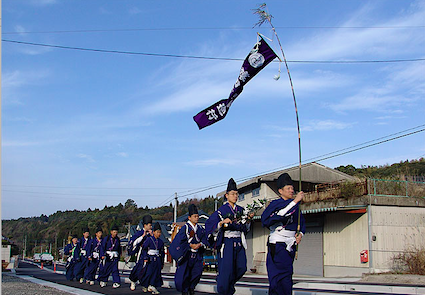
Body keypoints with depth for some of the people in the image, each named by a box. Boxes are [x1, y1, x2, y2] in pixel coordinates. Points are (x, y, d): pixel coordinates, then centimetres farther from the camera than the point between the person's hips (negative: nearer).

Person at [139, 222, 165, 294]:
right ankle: (144, 286, 16)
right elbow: (144, 248, -5)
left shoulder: (160, 241, 11)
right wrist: (145, 258, -15)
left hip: (158, 260, 4)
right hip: (150, 259, -4)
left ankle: (152, 287, 2)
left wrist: (162, 263, 15)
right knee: (148, 273, -2)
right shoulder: (149, 239, -3)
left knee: (156, 273, -2)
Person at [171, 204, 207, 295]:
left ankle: (191, 287, 16)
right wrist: (190, 245, -17)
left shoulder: (200, 229, 8)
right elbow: (179, 241, -11)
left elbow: (204, 240, 9)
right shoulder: (185, 228, -8)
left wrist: (200, 244, -12)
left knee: (198, 271, -7)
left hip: (197, 256, 4)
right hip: (186, 255, -4)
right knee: (184, 273, -1)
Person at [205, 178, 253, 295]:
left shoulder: (240, 210, 12)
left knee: (241, 268, 1)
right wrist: (222, 222, -23)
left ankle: (229, 284, 27)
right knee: (226, 268, -5)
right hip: (226, 242, -5)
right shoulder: (222, 210, -4)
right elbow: (209, 225, -9)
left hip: (239, 242, 5)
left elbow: (245, 228, 17)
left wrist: (248, 219, 0)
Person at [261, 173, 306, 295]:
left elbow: (302, 223, 22)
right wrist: (295, 201, -28)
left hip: (290, 247, 6)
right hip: (277, 245, -6)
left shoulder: (294, 205, 14)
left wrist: (300, 234, 4)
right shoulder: (276, 204, -7)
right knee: (283, 277, -12)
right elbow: (282, 214, -28)